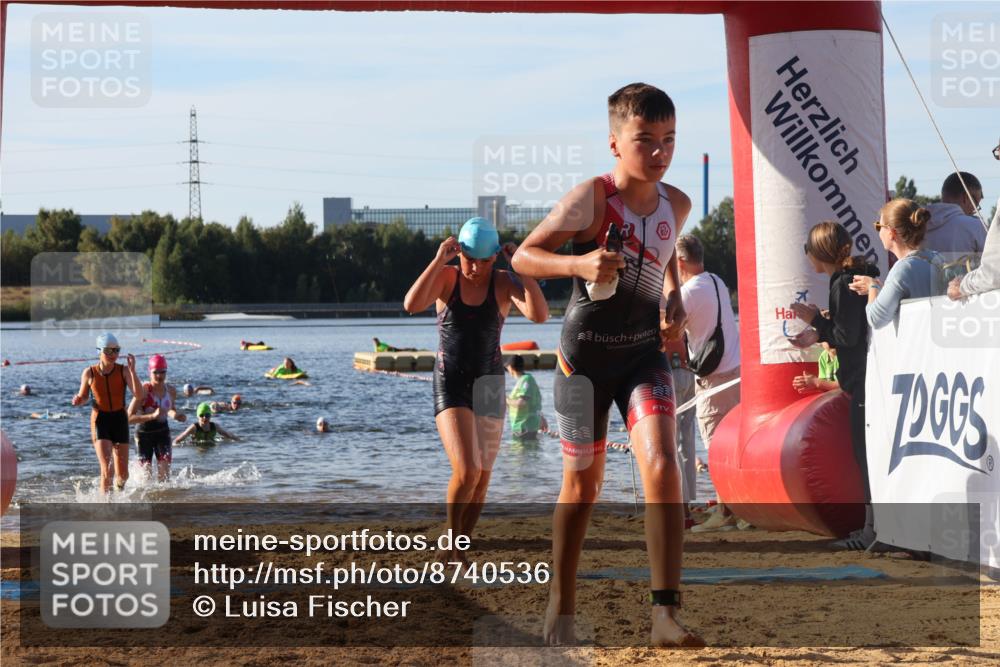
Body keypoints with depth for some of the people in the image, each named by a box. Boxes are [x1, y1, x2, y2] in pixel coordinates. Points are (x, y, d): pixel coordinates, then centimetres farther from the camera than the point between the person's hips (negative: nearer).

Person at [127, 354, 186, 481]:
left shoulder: (171, 391, -3)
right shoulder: (144, 390, -18)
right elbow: (129, 418, -23)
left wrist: (176, 415, -4)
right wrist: (153, 416, -33)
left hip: (163, 432, 3)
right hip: (144, 433, -3)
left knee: (164, 470, -13)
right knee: (146, 474, 1)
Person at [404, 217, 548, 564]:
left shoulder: (504, 282, -7)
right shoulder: (445, 277, -7)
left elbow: (540, 314, -23)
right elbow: (412, 305, -25)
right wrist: (438, 260, -29)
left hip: (488, 387, 2)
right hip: (450, 387, -2)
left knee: (481, 479, 9)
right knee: (466, 471, -20)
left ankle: (457, 547, 28)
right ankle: (451, 531, 7)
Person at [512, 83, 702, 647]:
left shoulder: (677, 205, 1)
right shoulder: (591, 199, -16)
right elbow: (524, 257, -14)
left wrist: (674, 300, 5)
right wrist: (578, 264, -32)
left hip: (645, 353, 3)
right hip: (587, 355, -3)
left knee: (662, 464, -18)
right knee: (583, 482, 8)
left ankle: (666, 612, -19)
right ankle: (562, 609, 27)